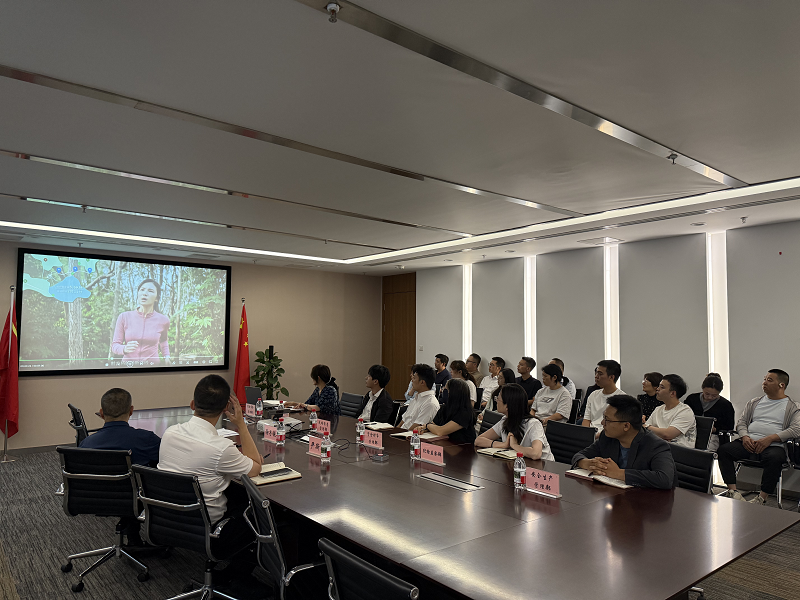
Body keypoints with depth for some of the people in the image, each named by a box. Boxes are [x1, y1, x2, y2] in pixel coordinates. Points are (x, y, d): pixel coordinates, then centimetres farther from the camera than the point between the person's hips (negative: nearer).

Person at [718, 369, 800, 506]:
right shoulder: (754, 402, 23)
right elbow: (741, 422, 19)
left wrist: (770, 438, -17)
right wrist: (745, 437, -4)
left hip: (774, 446, -4)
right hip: (748, 443, 4)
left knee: (774, 458, -39)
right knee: (723, 450, -22)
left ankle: (762, 499, -27)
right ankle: (733, 491, -21)